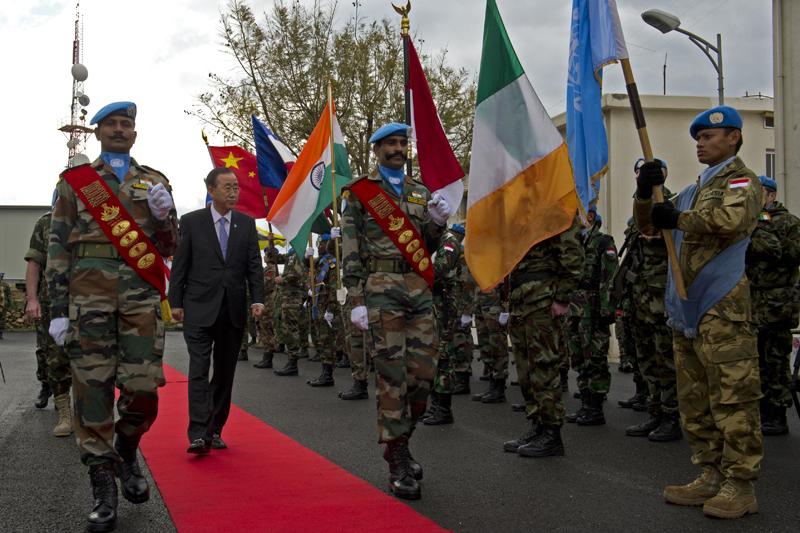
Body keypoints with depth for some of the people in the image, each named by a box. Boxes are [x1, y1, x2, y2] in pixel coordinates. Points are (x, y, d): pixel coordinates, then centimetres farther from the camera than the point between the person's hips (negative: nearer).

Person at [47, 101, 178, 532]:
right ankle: (103, 488, 8)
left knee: (143, 387, -4)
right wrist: (57, 309, -1)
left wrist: (163, 215, -7)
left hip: (141, 295, 1)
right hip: (88, 294, -1)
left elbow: (168, 248, 15)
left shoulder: (155, 182, 16)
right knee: (92, 388, -1)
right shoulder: (74, 181, 11)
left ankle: (126, 452, 26)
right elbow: (58, 246, 6)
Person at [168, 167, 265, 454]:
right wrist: (176, 302, -2)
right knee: (199, 370, -11)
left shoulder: (247, 223, 9)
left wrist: (258, 299, -4)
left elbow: (254, 265, 7)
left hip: (234, 311, 4)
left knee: (225, 373, 8)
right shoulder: (191, 222, 1)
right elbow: (179, 265, 2)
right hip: (200, 309, -3)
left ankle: (215, 430, 17)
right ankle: (199, 435, -15)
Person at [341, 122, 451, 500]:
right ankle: (398, 464, 0)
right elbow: (351, 251, -1)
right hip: (381, 287, -5)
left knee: (424, 371, 3)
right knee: (392, 373, -5)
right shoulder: (361, 191, 4)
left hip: (419, 288, 5)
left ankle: (400, 438, 24)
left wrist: (438, 222, -1)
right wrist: (357, 301, -8)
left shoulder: (420, 192, 18)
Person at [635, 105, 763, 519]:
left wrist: (678, 219, -12)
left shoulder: (741, 181, -1)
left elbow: (727, 218, -23)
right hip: (685, 311, 9)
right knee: (694, 401, 10)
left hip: (722, 310, -9)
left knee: (732, 398, -7)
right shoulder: (693, 191, 24)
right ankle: (711, 476, 18)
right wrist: (646, 193, 4)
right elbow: (648, 226, 22)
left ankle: (740, 485, -1)